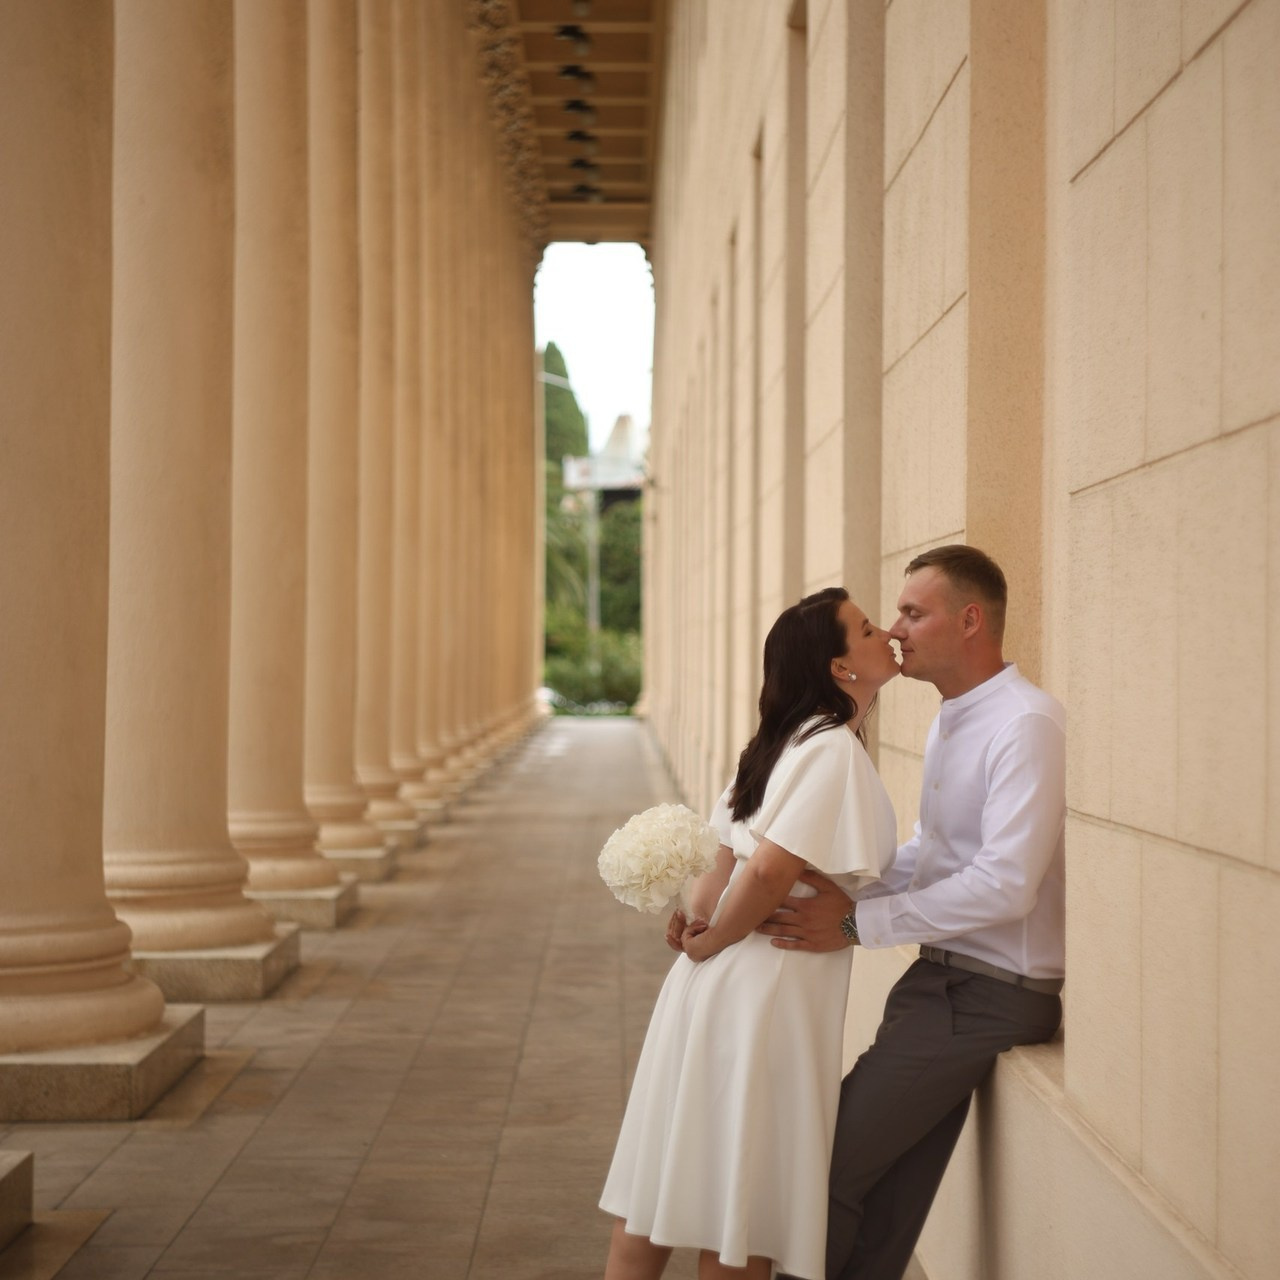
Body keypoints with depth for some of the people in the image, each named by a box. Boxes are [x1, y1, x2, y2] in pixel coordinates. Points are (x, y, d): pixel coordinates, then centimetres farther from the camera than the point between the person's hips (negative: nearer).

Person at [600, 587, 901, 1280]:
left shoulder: (786, 740, 13)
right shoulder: (835, 749, -15)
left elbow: (728, 850, 15)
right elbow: (770, 870, -24)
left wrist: (700, 916, 0)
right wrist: (710, 942, -11)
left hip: (722, 976, 9)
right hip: (770, 981, -9)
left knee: (669, 1183, 14)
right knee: (741, 1200, 2)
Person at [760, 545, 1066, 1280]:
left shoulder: (1025, 725, -18)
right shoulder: (953, 721, 14)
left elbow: (1005, 884, -25)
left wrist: (857, 924, -21)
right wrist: (842, 888, 2)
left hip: (985, 998, -9)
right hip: (942, 981, 9)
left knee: (828, 1175, -8)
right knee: (886, 1205, 13)